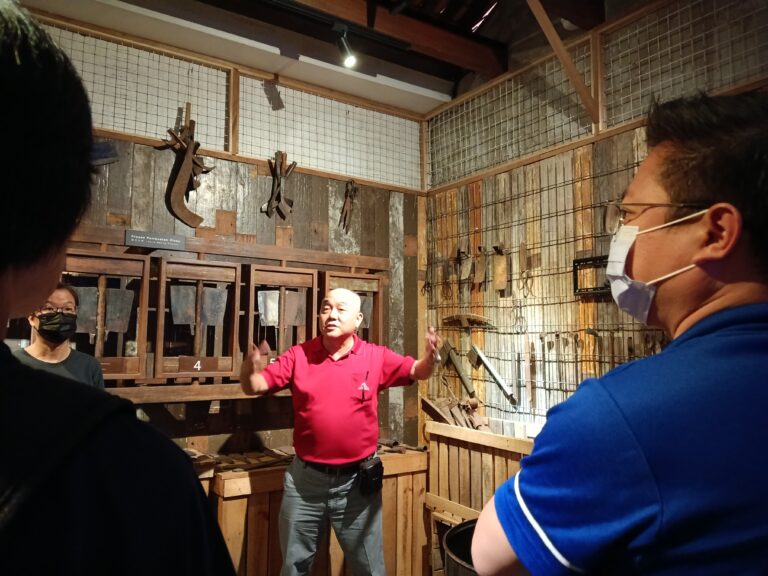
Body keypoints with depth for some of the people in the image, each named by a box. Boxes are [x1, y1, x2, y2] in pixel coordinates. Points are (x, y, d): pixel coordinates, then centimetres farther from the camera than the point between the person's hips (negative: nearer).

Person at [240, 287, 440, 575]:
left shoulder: (376, 357, -6)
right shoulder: (298, 355, -4)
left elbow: (417, 371, 1)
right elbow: (254, 387, -4)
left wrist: (429, 358, -23)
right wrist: (250, 370, -27)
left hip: (357, 480, -1)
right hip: (305, 479, 1)